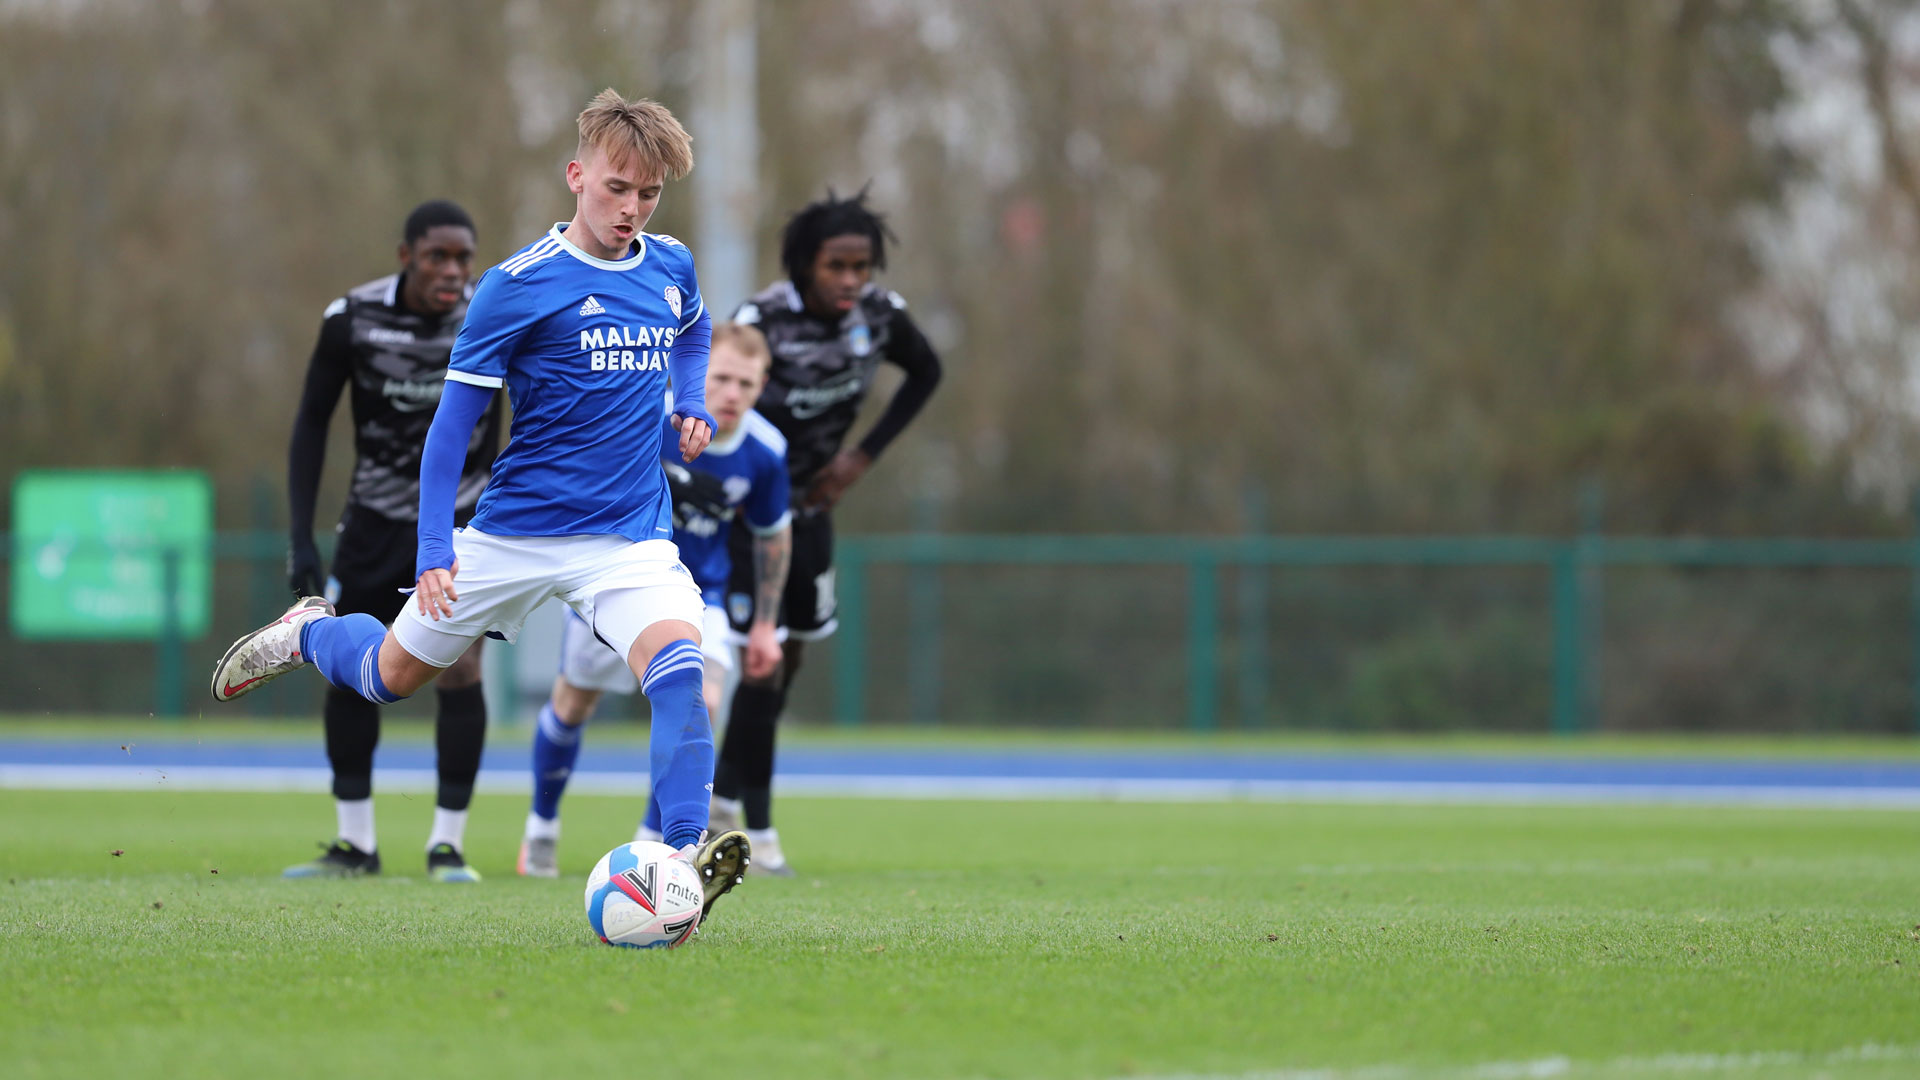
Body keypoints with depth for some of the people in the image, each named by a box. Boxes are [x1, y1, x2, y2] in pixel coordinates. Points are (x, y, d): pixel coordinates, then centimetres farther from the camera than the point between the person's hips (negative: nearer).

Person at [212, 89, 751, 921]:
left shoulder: (670, 267, 3)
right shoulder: (518, 285, -12)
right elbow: (453, 421, -9)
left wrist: (693, 403, 10)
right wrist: (433, 551, -15)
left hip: (630, 536, 2)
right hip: (513, 531, -2)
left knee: (678, 659, -27)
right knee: (393, 675, 13)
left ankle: (685, 854, -34)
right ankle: (307, 633, 47)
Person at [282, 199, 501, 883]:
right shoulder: (351, 320, -14)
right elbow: (312, 423, -3)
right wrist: (301, 537, -8)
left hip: (465, 518, -2)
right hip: (376, 518, 2)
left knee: (460, 667, -14)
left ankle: (447, 844, -2)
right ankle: (354, 845, 16)